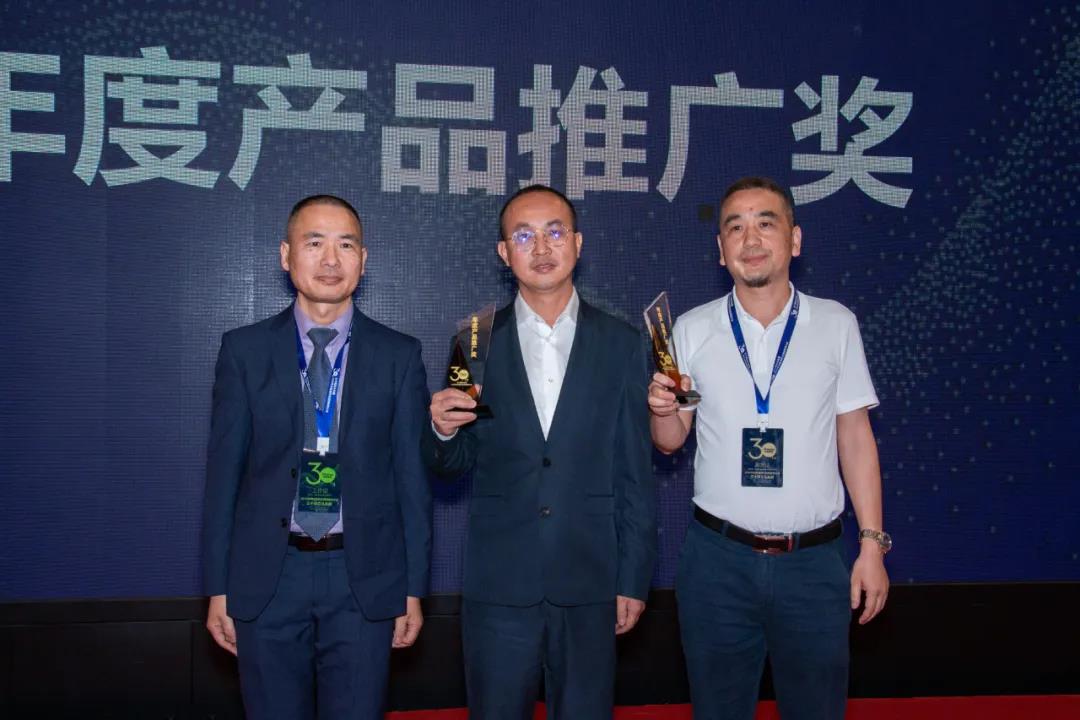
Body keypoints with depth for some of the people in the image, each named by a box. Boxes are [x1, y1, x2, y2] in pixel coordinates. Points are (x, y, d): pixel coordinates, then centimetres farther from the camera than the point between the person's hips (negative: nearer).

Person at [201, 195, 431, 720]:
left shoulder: (398, 356, 2)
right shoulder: (244, 350, 2)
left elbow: (413, 477, 3)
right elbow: (223, 472, 2)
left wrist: (414, 588, 1)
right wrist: (217, 588, 1)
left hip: (363, 579, 0)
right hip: (267, 577, 0)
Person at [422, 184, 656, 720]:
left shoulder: (621, 344, 2)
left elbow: (634, 472, 3)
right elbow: (454, 464, 7)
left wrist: (634, 579, 2)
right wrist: (442, 430, -15)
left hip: (590, 583, 0)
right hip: (498, 582, 0)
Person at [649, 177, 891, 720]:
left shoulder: (836, 324, 0)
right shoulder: (692, 329, 1)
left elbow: (855, 436, 3)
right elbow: (671, 441, 6)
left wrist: (873, 543, 0)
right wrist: (662, 410, -17)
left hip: (813, 559, 0)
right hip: (718, 558, 1)